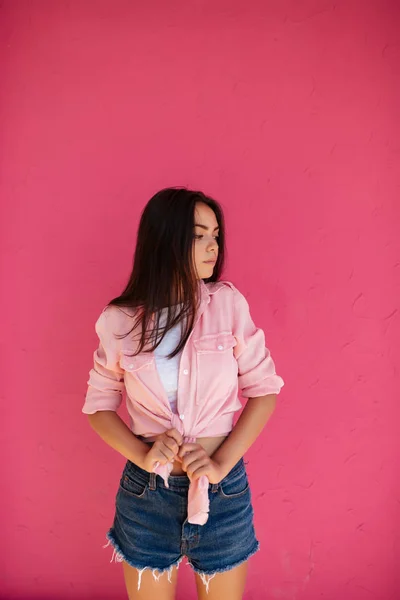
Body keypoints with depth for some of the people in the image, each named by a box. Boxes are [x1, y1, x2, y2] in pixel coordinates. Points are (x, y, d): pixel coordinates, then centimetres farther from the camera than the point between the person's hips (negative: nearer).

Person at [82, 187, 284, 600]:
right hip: (145, 493, 0)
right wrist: (143, 455, -13)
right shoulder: (119, 322, -9)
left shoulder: (228, 304, -10)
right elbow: (99, 405, 1)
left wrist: (221, 463, -13)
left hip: (224, 492, 1)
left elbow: (264, 389, -6)